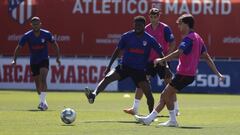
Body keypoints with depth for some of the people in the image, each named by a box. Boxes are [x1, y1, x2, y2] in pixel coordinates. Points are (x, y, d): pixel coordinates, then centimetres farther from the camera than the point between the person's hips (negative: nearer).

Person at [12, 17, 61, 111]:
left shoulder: (46, 34, -11)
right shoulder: (27, 36, -11)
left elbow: (55, 44, 4)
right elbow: (19, 47, -7)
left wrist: (58, 57, 1)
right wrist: (14, 59, -19)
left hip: (44, 60, -2)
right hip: (33, 62, 2)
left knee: (43, 79, -24)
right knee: (38, 84, 9)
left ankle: (42, 101, -28)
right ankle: (43, 102, 28)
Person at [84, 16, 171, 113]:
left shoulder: (149, 39, -4)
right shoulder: (127, 36, -1)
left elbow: (160, 54, 2)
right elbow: (117, 51, 7)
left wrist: (165, 67, -7)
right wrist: (109, 66, 4)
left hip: (140, 70, 0)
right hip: (124, 66, 0)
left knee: (148, 93, -10)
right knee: (107, 78, -25)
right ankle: (93, 95, -42)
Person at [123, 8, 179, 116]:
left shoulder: (165, 28, -8)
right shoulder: (146, 29, 6)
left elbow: (173, 44, -9)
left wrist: (166, 56, -18)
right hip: (150, 61, 4)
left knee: (168, 82, 0)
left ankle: (176, 109, 10)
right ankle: (135, 109, -1)